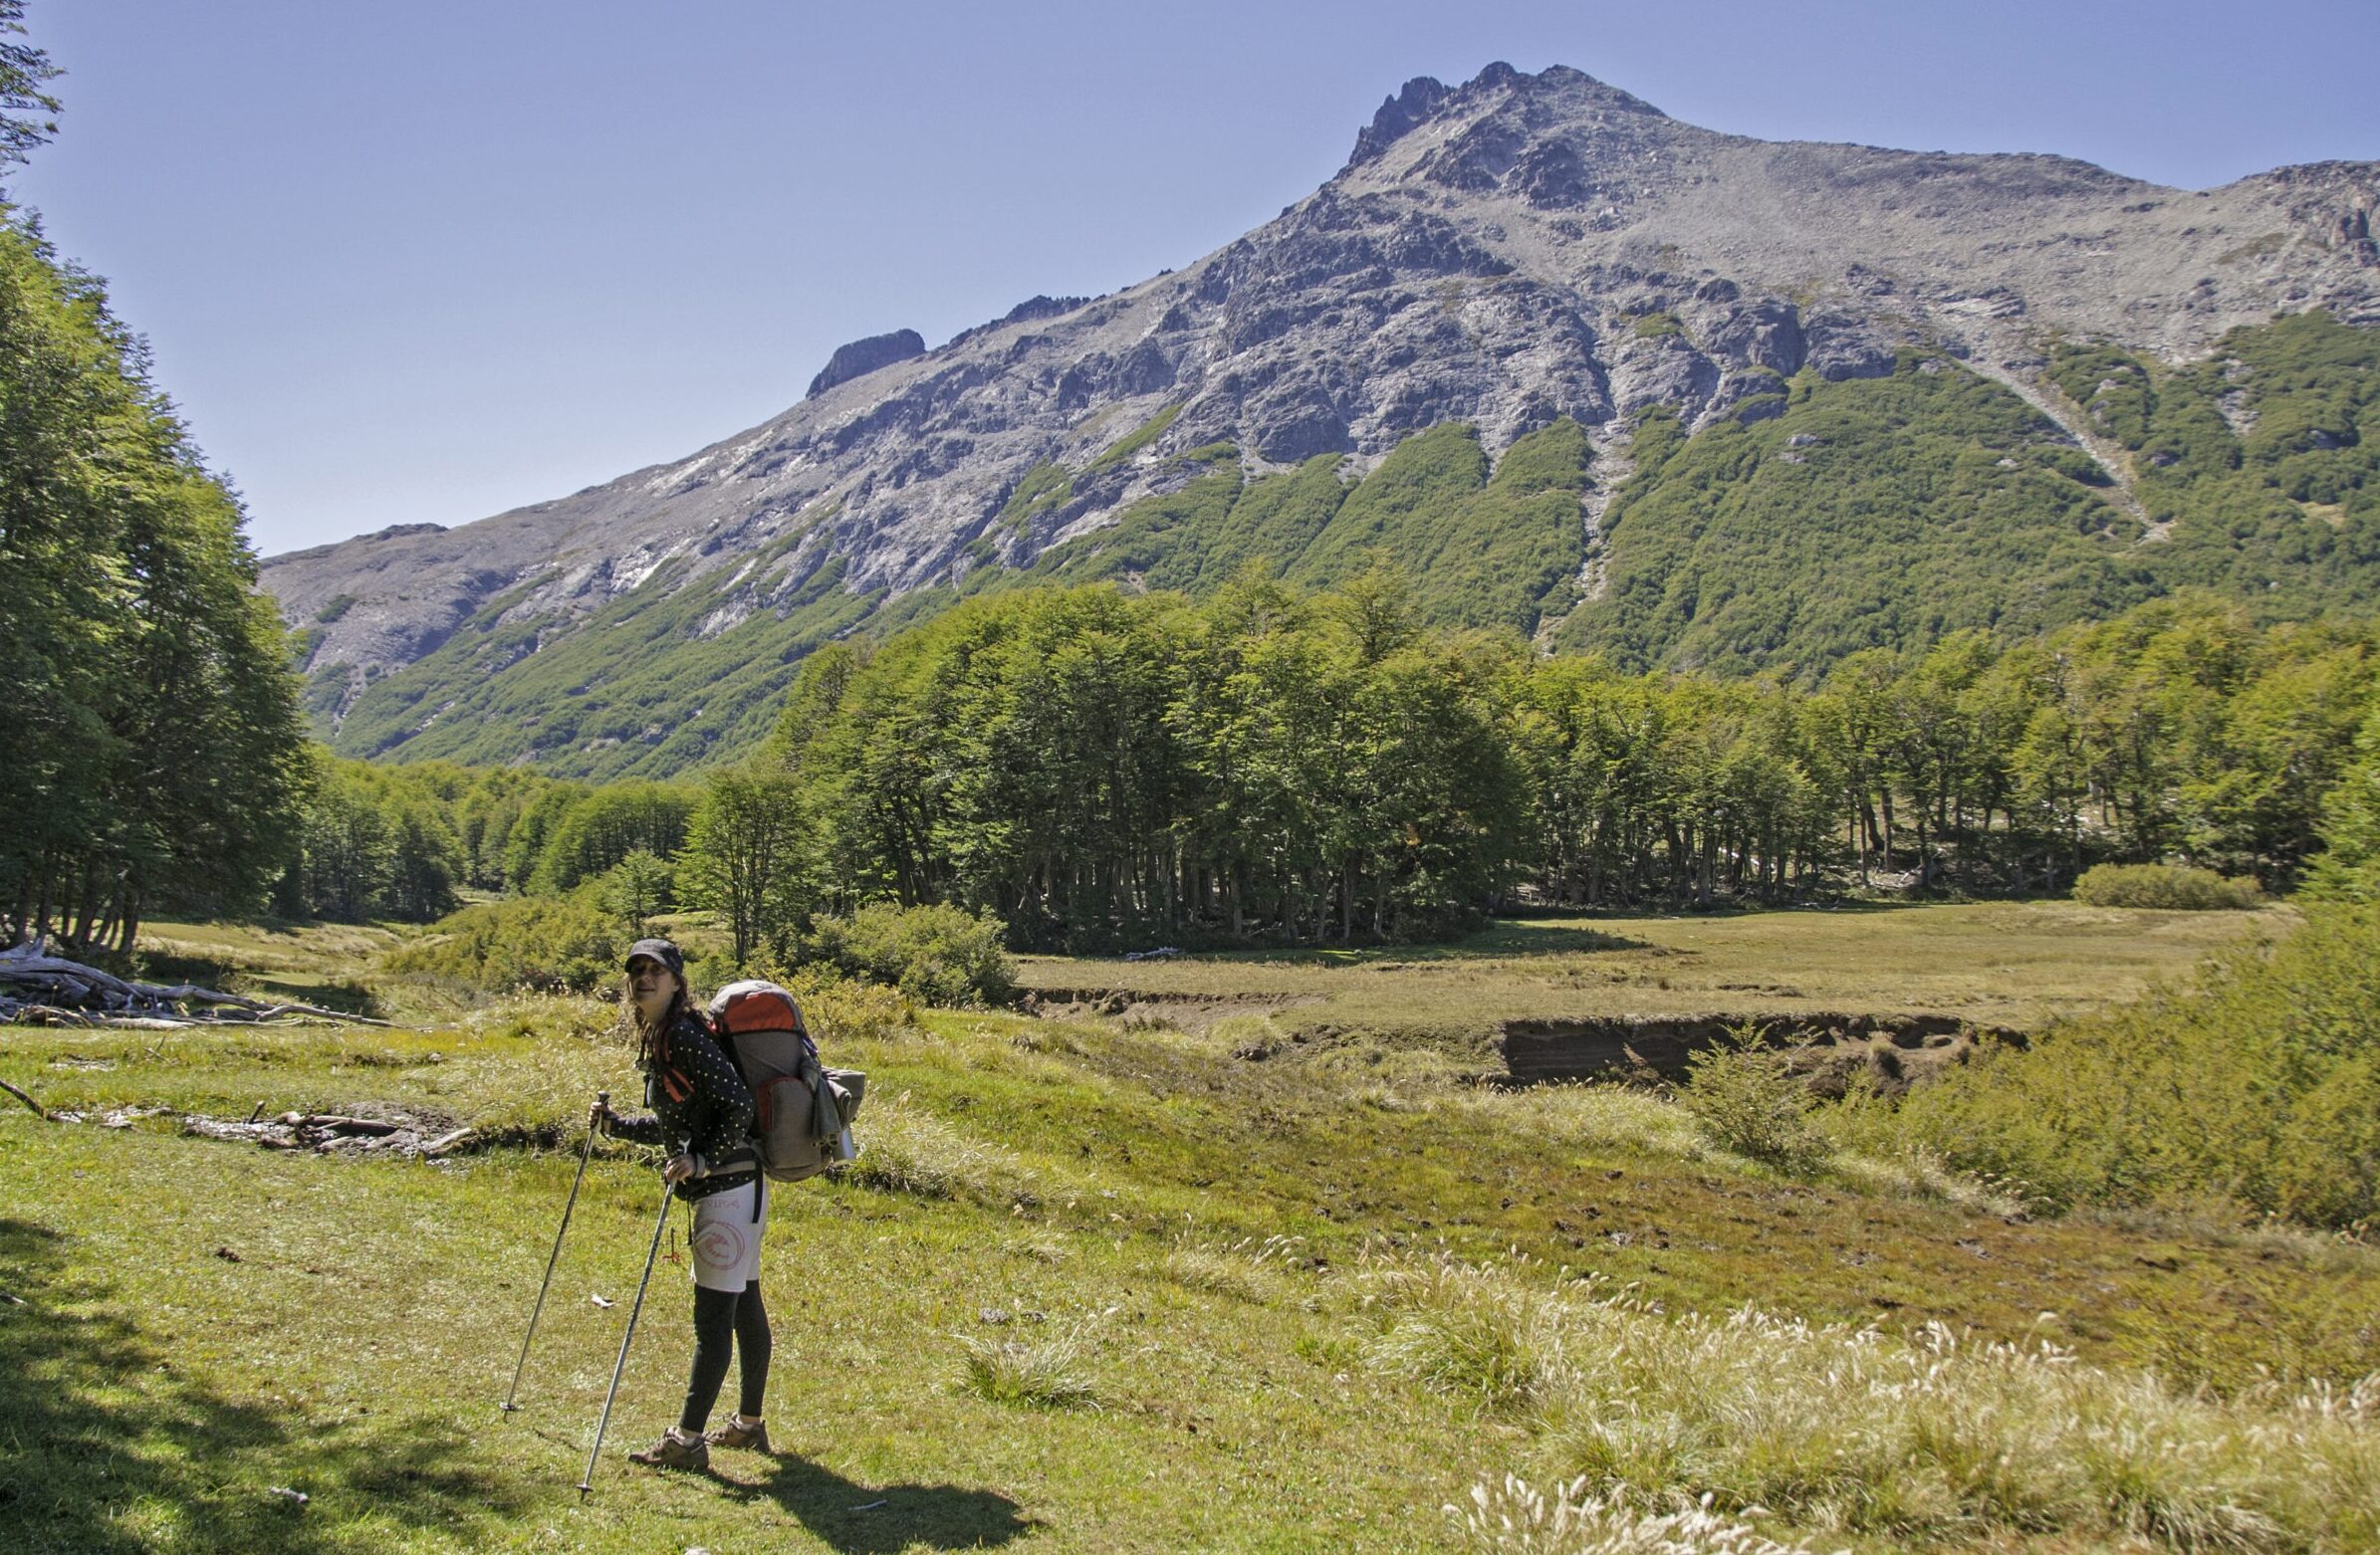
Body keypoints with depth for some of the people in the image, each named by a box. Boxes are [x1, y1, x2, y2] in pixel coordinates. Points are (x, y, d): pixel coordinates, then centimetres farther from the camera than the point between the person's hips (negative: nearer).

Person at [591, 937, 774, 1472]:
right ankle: (749, 1424, 27)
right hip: (734, 1187, 10)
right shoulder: (659, 1040, 15)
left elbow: (738, 1103, -21)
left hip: (728, 1188, -10)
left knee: (713, 1316, -5)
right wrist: (614, 1121, 16)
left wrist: (701, 1162, -21)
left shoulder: (685, 1035, -15)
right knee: (744, 1307, 17)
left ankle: (687, 1440, 0)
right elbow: (672, 1127, 23)